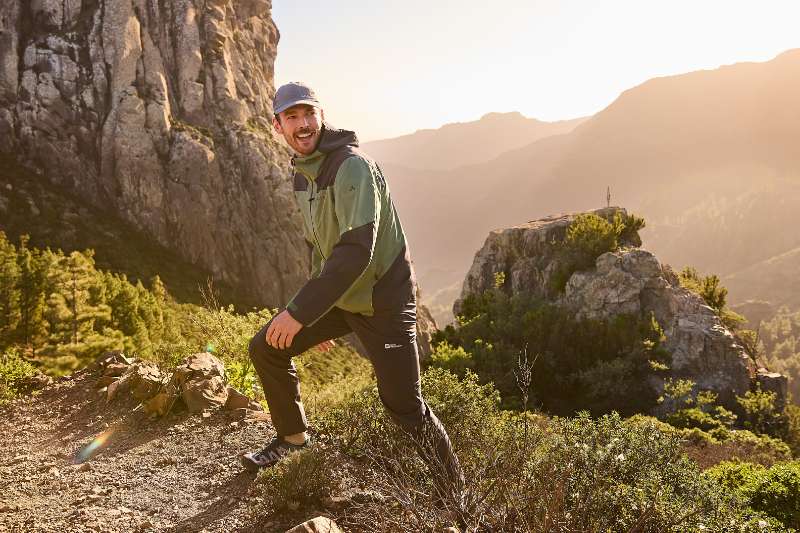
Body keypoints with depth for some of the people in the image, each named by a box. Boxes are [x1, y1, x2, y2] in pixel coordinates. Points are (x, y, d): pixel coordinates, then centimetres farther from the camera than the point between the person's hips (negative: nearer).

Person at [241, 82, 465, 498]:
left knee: (404, 407, -5)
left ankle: (456, 489, 17)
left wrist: (300, 312, -32)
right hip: (338, 296, 8)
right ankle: (292, 436, 28)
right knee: (265, 349, 6)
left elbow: (357, 251, -33)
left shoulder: (353, 167, -23)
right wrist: (316, 309, 22)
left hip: (382, 300, -8)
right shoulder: (302, 174, 7)